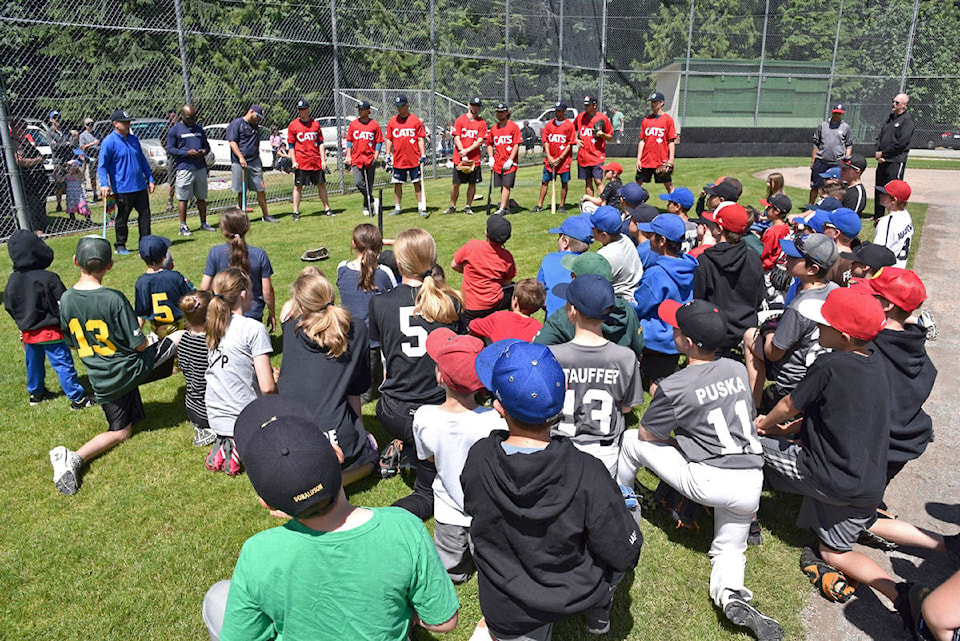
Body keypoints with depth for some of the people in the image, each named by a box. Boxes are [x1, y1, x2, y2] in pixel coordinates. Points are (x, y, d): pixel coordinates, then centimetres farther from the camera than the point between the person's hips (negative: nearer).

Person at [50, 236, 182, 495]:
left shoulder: (65, 300, -4)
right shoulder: (113, 299, -20)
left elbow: (71, 342, 11)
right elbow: (140, 345, -15)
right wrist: (139, 328, 6)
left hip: (102, 383, 6)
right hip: (132, 369, -5)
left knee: (120, 432, 23)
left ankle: (74, 458, -4)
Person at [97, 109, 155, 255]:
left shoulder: (133, 139, 13)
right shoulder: (109, 142, -7)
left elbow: (143, 160, 20)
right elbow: (101, 165, -9)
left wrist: (150, 179, 16)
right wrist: (104, 184, -22)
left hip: (140, 186, 6)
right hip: (122, 188, -6)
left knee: (145, 215, 6)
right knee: (122, 218, 4)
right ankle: (120, 246, 16)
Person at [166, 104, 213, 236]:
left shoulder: (199, 129, 16)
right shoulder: (174, 130, -1)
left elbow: (206, 145, 23)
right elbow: (170, 150, -5)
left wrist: (204, 151, -1)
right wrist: (187, 153, -17)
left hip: (200, 168, 5)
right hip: (184, 169, -5)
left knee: (201, 197, 11)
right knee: (183, 198, -2)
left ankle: (203, 223, 21)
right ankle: (183, 226, 3)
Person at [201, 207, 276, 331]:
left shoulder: (215, 252, -5)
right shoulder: (259, 255, -5)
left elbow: (204, 287, -2)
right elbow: (267, 291, -2)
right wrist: (272, 314, 12)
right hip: (253, 315, 0)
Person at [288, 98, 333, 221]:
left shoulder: (315, 124, 9)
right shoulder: (293, 125, 2)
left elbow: (320, 143, 10)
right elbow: (291, 145, 2)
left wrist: (323, 160, 3)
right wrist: (293, 161, -7)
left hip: (316, 161, 2)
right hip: (301, 162, -2)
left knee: (321, 184, 6)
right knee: (298, 186, 0)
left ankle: (327, 209, 15)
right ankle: (296, 212, 4)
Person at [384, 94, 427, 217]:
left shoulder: (416, 121, 0)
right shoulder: (392, 121, 8)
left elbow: (421, 139, 0)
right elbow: (389, 139, 11)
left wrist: (423, 155, -8)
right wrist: (388, 155, 4)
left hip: (414, 159, -2)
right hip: (398, 160, 3)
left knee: (417, 183, 2)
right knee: (397, 184, 7)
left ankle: (421, 207, 8)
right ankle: (397, 207, 17)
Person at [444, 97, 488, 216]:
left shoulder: (482, 122, 5)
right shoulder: (459, 120, 4)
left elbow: (481, 141, -3)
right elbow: (456, 139, -3)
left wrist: (467, 150, -14)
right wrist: (463, 155, -14)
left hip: (475, 159, 1)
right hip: (459, 158, -1)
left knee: (472, 183, 4)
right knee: (456, 183, 1)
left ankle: (468, 206, 14)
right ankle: (452, 206, 14)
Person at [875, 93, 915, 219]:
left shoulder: (907, 120, -8)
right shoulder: (890, 117, 16)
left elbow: (901, 143, -15)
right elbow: (879, 136, 14)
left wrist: (883, 153, -12)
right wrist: (878, 153, -2)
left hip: (896, 161, -8)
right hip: (882, 161, 8)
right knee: (879, 189, 13)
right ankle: (877, 216, 23)